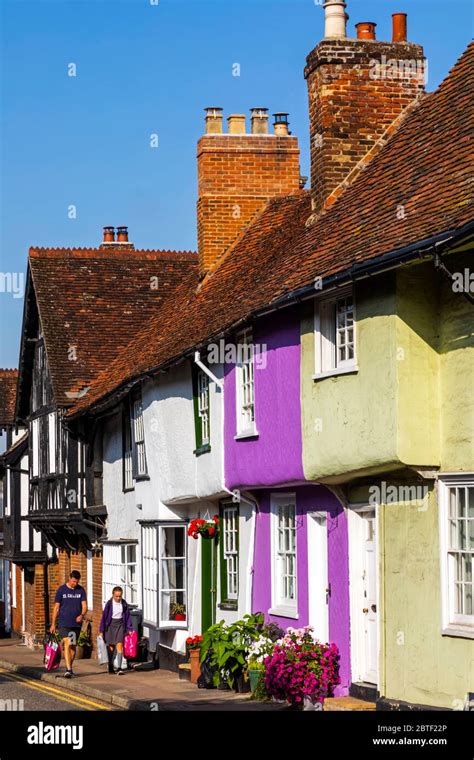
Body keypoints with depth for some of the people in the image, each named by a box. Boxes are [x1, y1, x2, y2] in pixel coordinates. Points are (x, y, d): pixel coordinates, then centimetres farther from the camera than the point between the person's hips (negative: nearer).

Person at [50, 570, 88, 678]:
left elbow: (84, 605, 0)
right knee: (67, 644, -15)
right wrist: (53, 624, 1)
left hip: (76, 623, 3)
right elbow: (56, 607, 3)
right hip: (64, 623, -3)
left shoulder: (81, 590, 5)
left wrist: (82, 615, -23)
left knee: (73, 646, 11)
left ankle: (69, 667, 26)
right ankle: (68, 669, -21)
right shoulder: (61, 590, -1)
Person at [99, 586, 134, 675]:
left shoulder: (124, 604, 1)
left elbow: (128, 616, 8)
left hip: (120, 625, 1)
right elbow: (104, 616, -2)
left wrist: (129, 628, 5)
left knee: (119, 645, -13)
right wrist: (101, 630, -2)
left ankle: (119, 668, -19)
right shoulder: (109, 603, -5)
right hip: (110, 625, -1)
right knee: (111, 647, 6)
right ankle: (110, 667, 22)